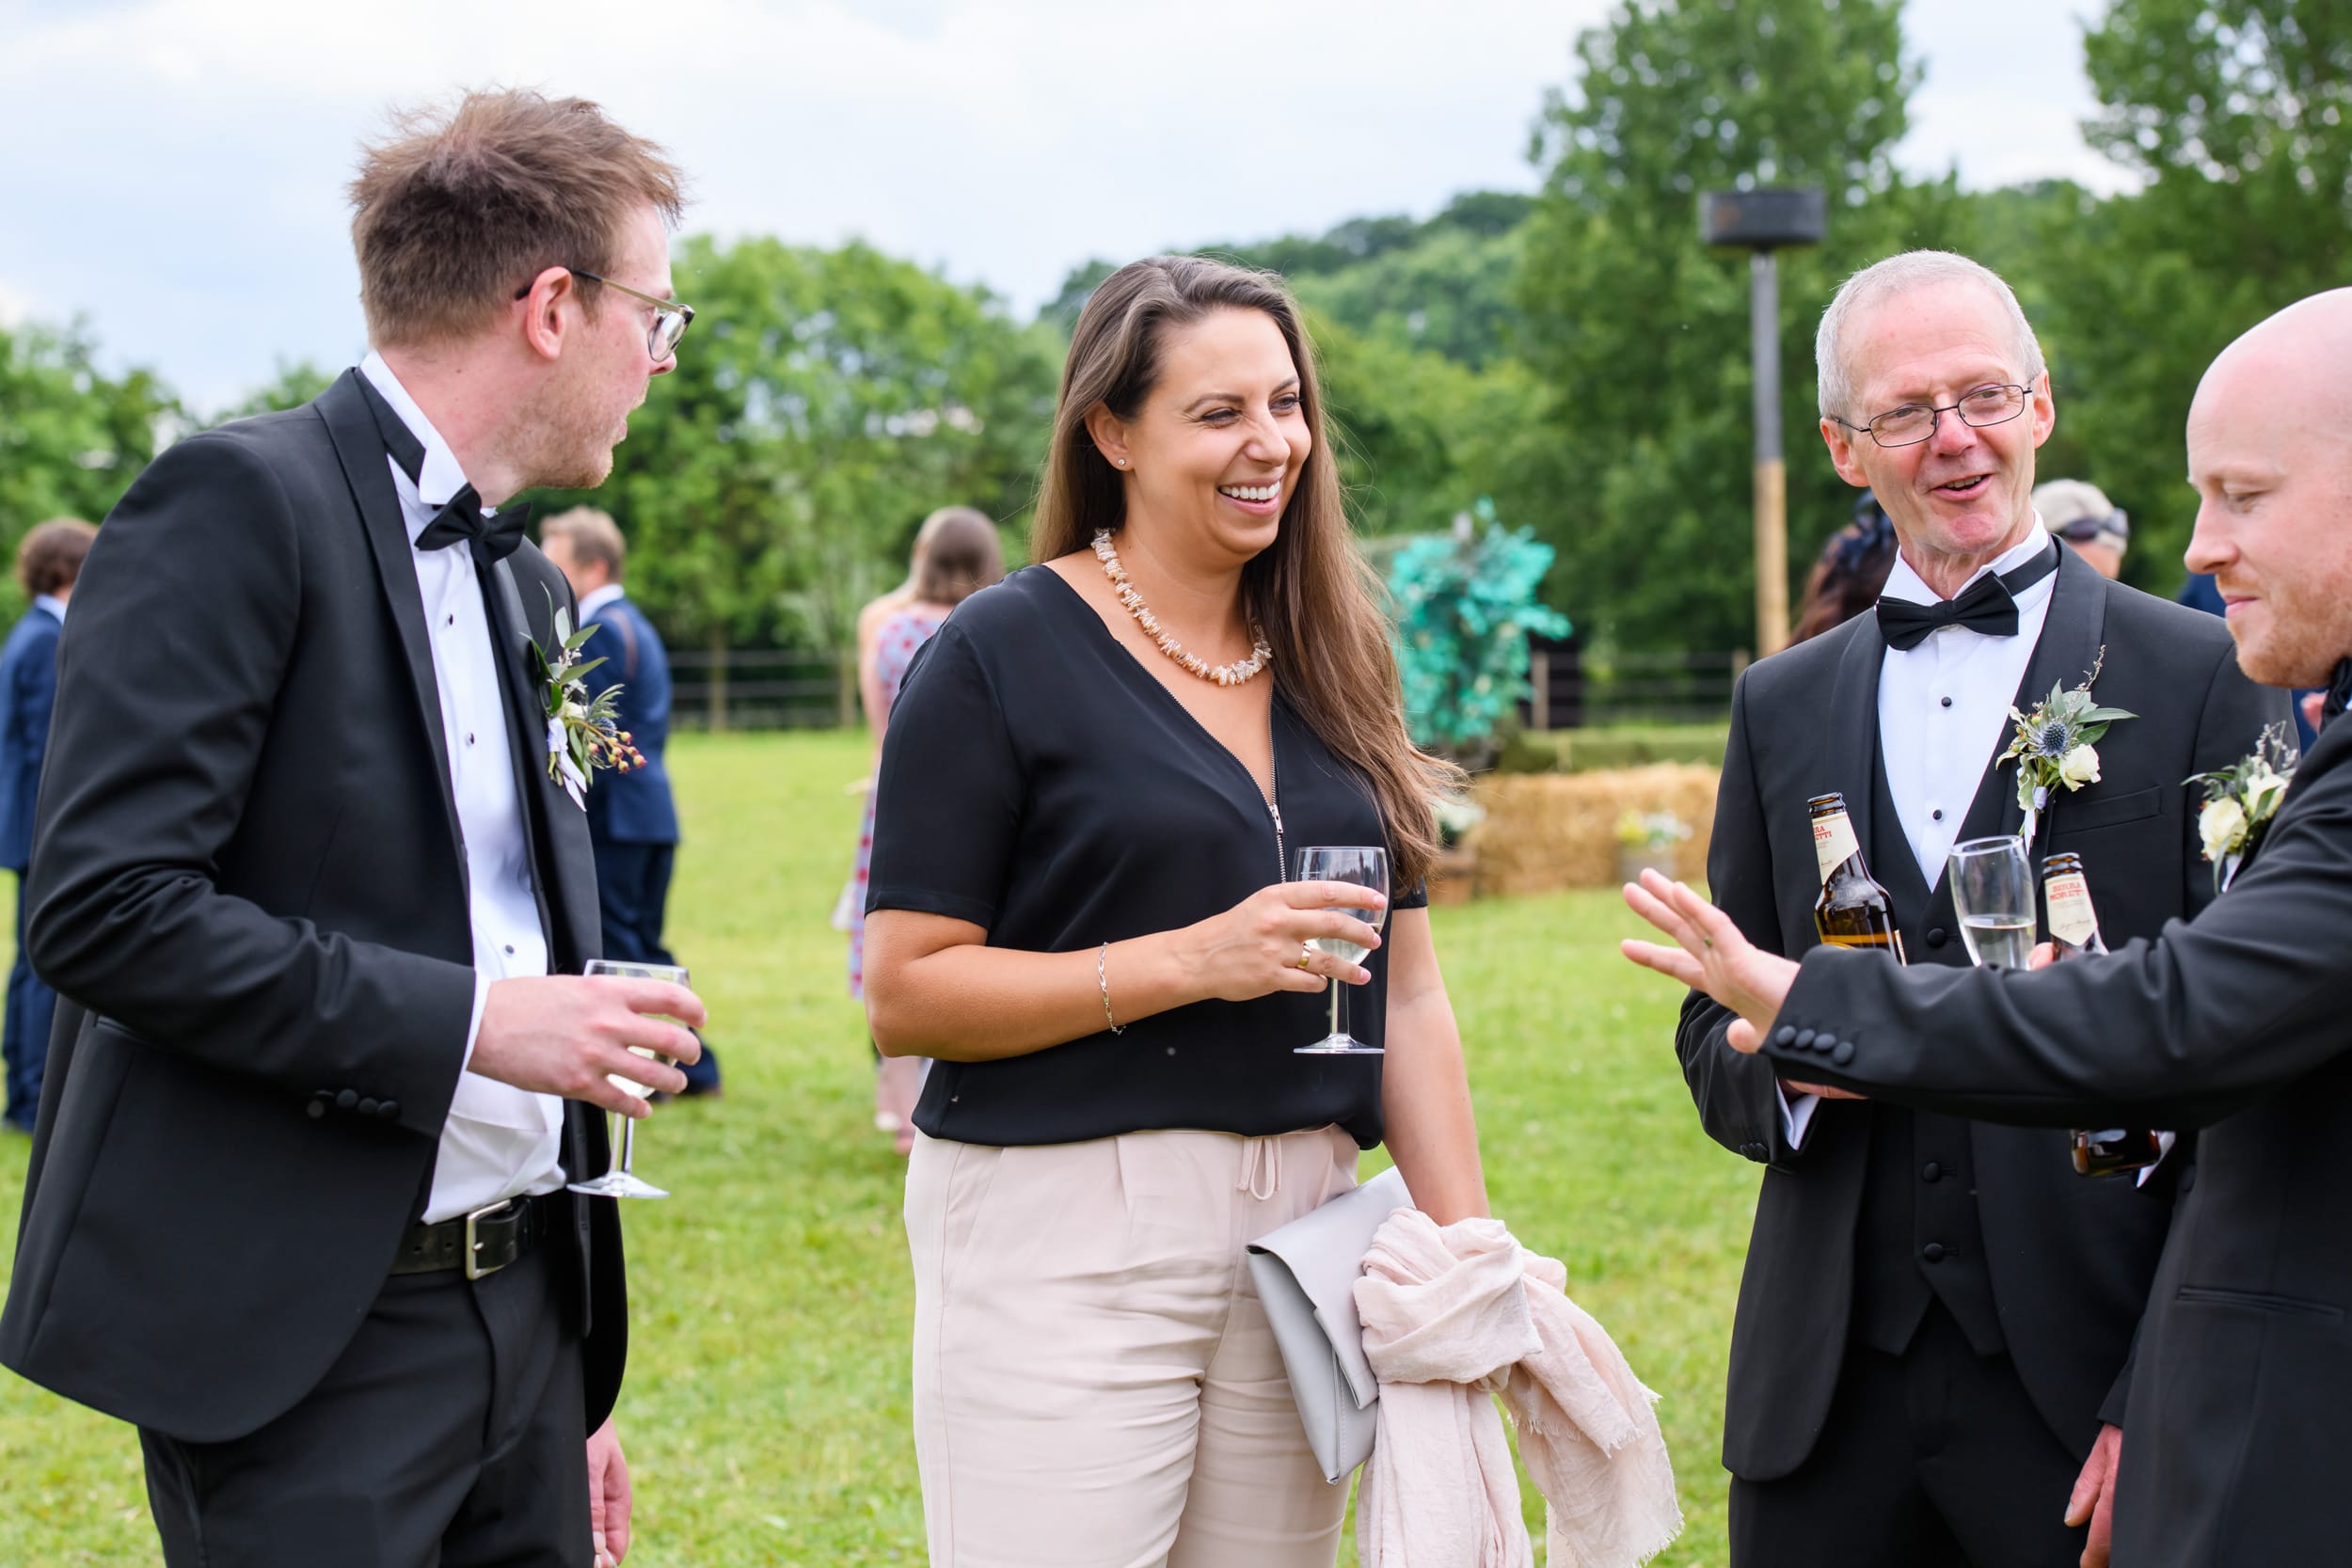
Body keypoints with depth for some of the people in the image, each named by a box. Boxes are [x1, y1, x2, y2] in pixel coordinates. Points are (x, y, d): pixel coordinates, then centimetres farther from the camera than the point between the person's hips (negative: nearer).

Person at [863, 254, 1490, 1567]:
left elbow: (1409, 992, 13)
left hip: (1302, 1221, 5)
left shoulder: (1332, 664, 12)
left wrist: (1471, 1251, 4)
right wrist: (1192, 960, -17)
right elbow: (904, 994, -10)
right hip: (1065, 1244, -5)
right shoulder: (1001, 656, -5)